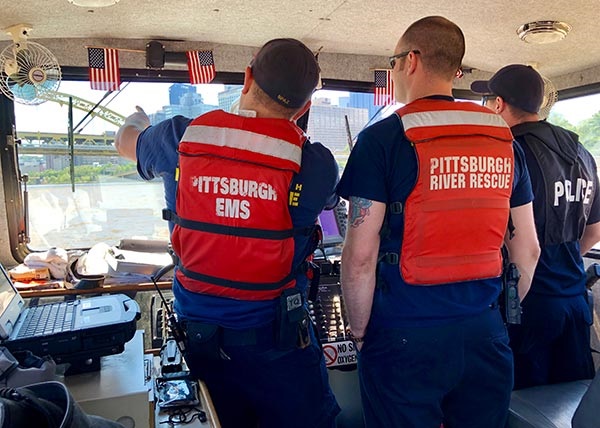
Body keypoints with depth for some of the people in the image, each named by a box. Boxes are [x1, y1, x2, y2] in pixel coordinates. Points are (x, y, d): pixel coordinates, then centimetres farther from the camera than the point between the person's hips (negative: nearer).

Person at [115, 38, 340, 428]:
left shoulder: (180, 138, -7)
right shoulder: (314, 163, -16)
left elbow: (126, 140, 15)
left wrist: (138, 118, 40)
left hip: (197, 327, 4)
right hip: (274, 336, -3)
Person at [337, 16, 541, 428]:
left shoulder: (382, 139, -12)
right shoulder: (504, 139, 4)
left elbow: (360, 255, -15)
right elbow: (527, 250, 9)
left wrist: (360, 332, -1)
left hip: (405, 336, -5)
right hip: (485, 333, 5)